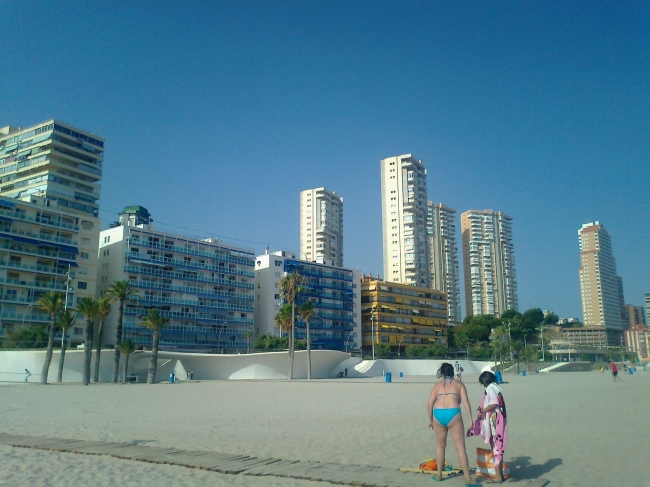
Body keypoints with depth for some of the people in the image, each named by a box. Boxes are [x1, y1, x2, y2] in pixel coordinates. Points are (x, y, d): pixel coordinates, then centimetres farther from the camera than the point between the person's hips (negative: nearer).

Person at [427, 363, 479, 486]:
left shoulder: (437, 385, 17)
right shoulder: (459, 384, 14)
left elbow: (430, 405, 10)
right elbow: (466, 402, 1)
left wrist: (430, 420, 20)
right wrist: (470, 419, 0)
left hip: (438, 415, 2)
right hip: (453, 414, -2)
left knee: (441, 446, 19)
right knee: (460, 447, 0)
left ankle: (439, 475, 27)